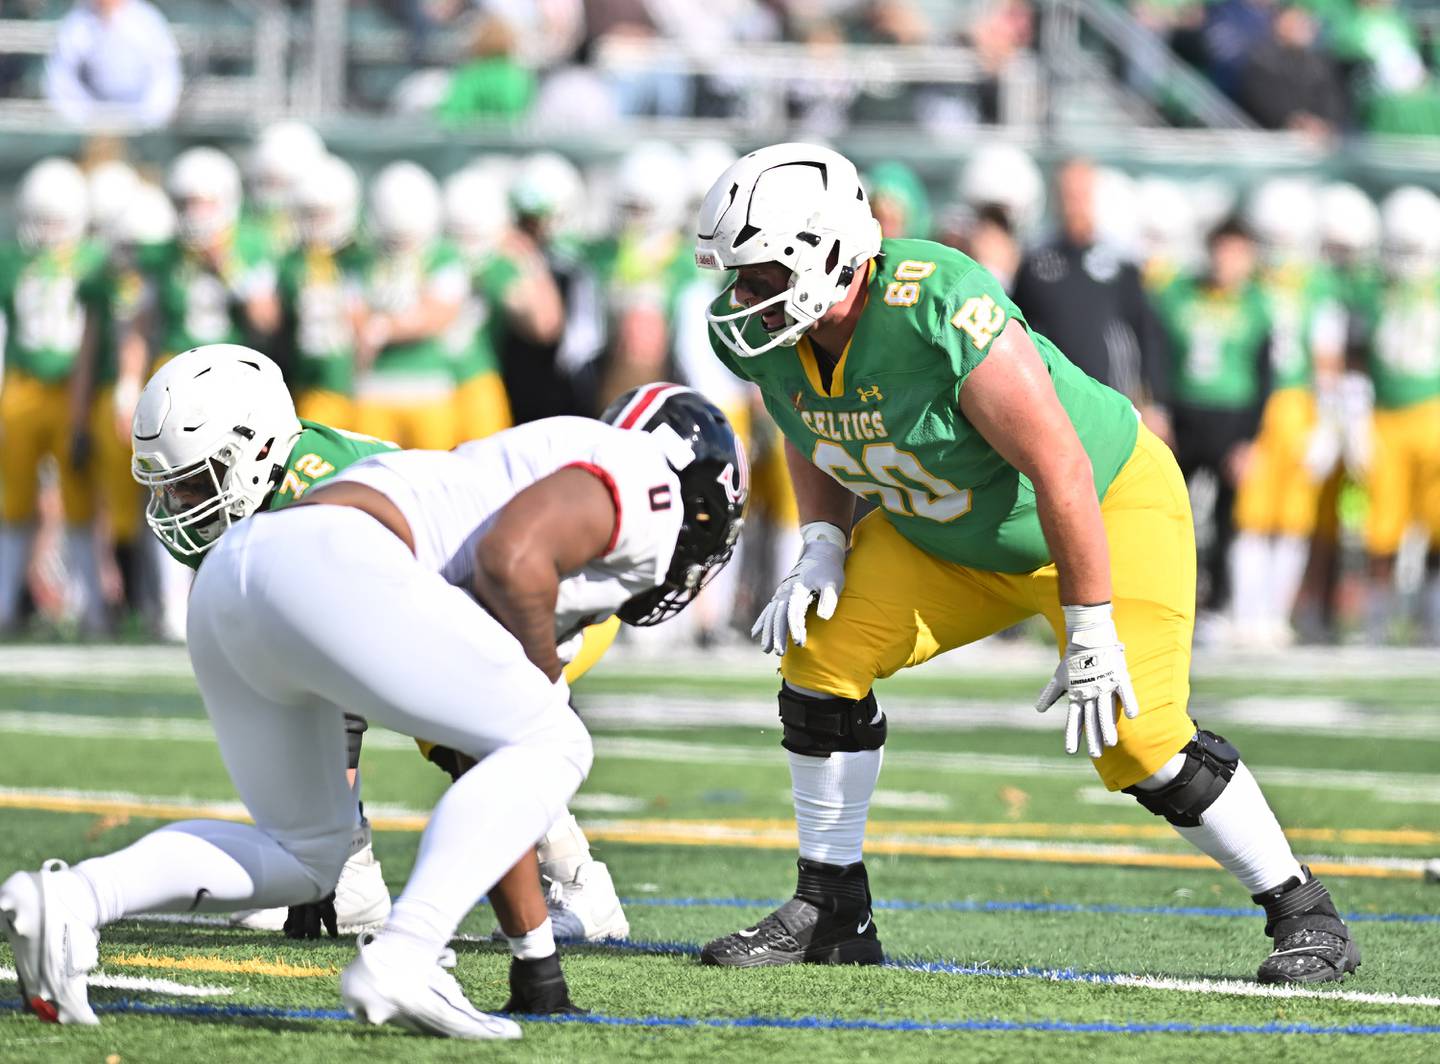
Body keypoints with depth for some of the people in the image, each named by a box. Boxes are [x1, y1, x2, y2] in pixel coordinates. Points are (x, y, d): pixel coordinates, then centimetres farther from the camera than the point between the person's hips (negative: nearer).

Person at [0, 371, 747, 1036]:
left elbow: (490, 796, 37)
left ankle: (67, 900, 1)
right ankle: (400, 960, -17)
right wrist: (545, 677, 6)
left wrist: (534, 956, 37)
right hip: (327, 564, -9)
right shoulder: (640, 481, 9)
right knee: (550, 747, -2)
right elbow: (511, 560, -13)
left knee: (301, 855, 22)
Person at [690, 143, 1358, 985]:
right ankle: (831, 912, 4)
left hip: (1107, 509, -7)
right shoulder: (764, 334, -14)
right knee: (824, 656, -8)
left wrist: (1092, 636, -26)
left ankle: (1306, 915, 0)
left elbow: (1061, 473, -31)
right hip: (946, 538, 7)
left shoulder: (942, 316, -38)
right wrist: (824, 546, -7)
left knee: (1136, 739, -18)